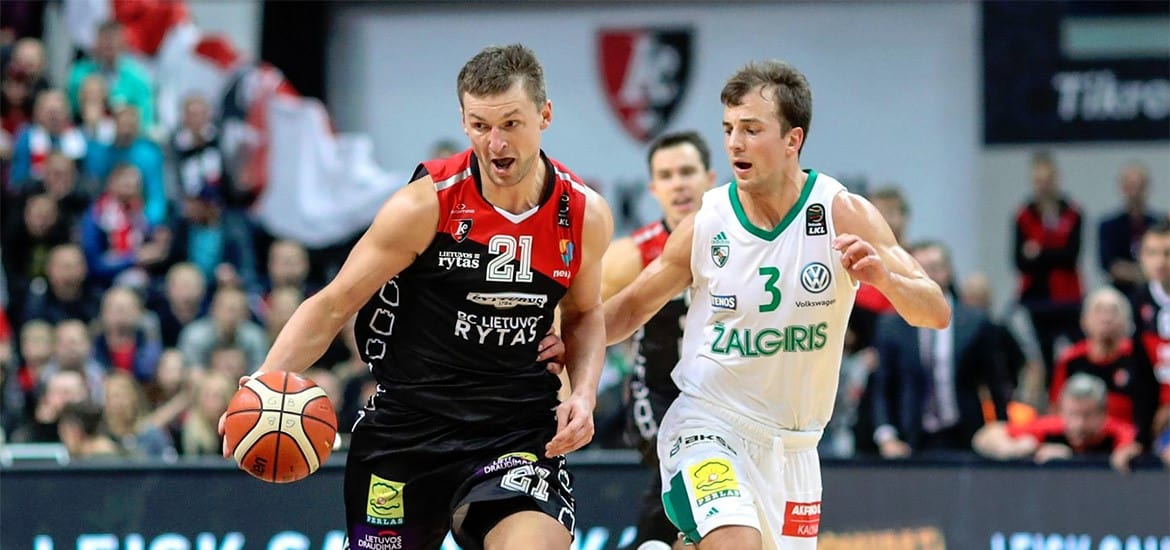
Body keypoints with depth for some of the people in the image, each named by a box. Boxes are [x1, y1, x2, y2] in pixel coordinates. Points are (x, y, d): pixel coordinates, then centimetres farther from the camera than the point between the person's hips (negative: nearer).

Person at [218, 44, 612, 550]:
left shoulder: (586, 215, -2)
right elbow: (332, 306, -6)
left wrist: (584, 394, 0)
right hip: (408, 426, -1)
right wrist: (264, 385, -20)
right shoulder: (426, 205, -12)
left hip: (518, 429, 1)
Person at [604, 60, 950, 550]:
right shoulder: (706, 225, -8)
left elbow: (937, 313, -12)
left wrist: (884, 276, -32)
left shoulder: (844, 214, -8)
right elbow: (631, 308, 7)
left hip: (792, 444, 3)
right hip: (708, 426, -3)